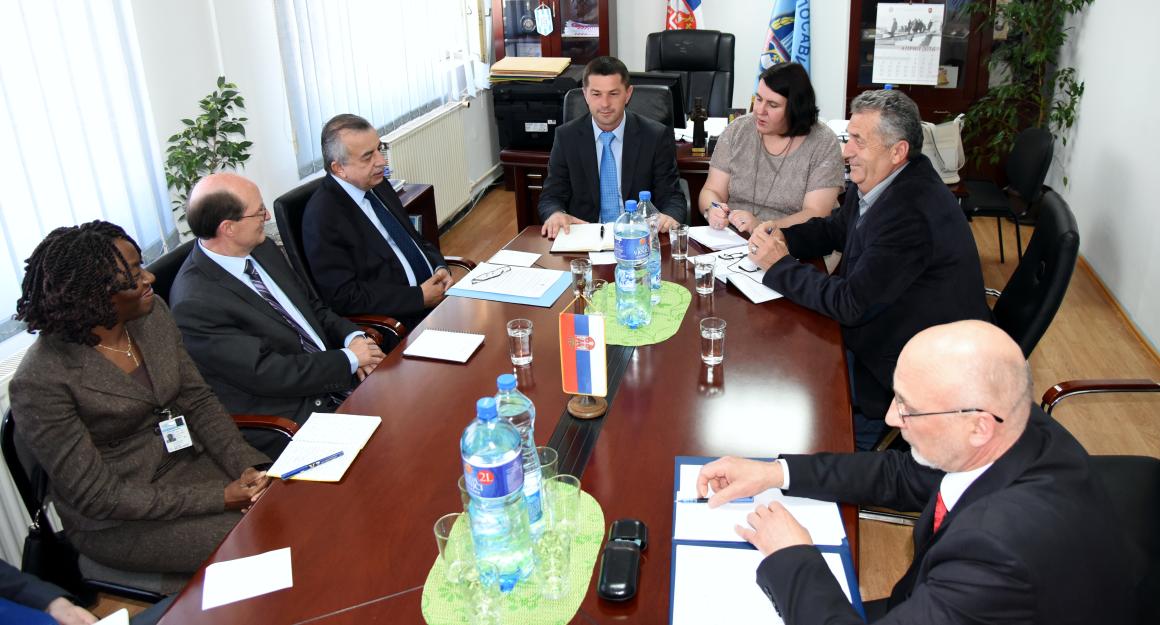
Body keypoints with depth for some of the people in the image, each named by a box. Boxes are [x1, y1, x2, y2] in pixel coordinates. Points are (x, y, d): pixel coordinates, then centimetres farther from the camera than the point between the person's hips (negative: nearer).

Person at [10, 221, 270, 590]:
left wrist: (247, 466, -13)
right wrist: (218, 499, -22)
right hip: (116, 523, -6)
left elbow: (197, 400, 3)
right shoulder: (41, 382, -22)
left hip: (186, 460, 6)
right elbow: (98, 496, -19)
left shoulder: (153, 314, -5)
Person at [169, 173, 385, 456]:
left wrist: (352, 337, -4)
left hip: (335, 381, 8)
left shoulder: (263, 249, 5)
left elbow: (312, 306, 15)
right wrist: (349, 359, -14)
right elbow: (266, 373, -20)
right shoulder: (194, 305, -20)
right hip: (293, 420, -8)